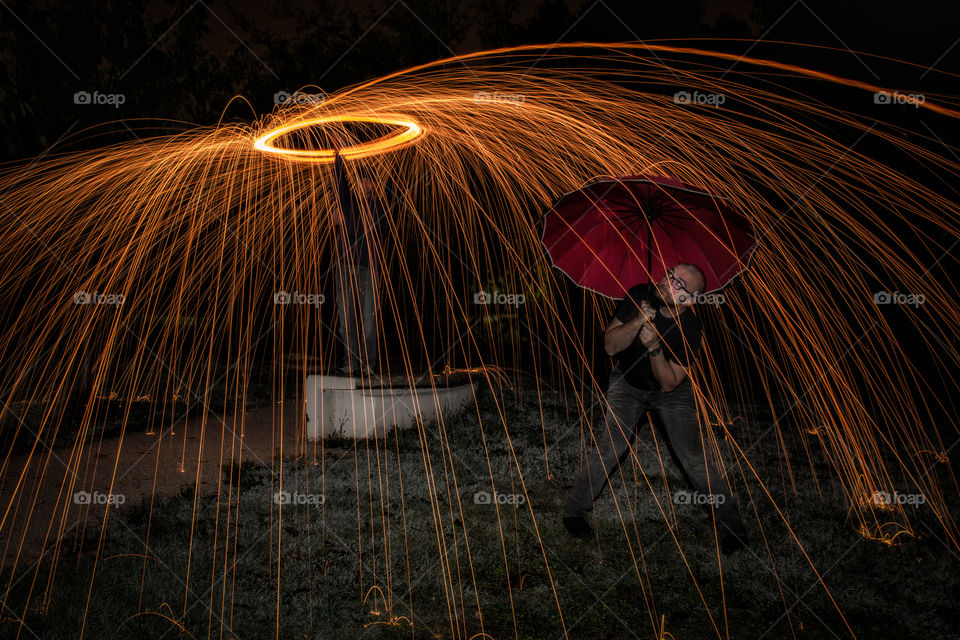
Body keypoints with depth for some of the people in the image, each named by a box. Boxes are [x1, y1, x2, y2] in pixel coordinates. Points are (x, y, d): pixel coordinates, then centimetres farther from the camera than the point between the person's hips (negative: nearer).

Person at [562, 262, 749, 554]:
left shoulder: (690, 330, -27)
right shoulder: (639, 297, -22)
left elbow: (669, 383, -24)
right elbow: (610, 345, -21)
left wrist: (655, 347, -40)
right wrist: (638, 321, -37)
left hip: (671, 392, -1)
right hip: (628, 384, 1)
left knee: (693, 456, -11)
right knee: (610, 445, -16)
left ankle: (731, 523, 5)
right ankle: (575, 509, 2)